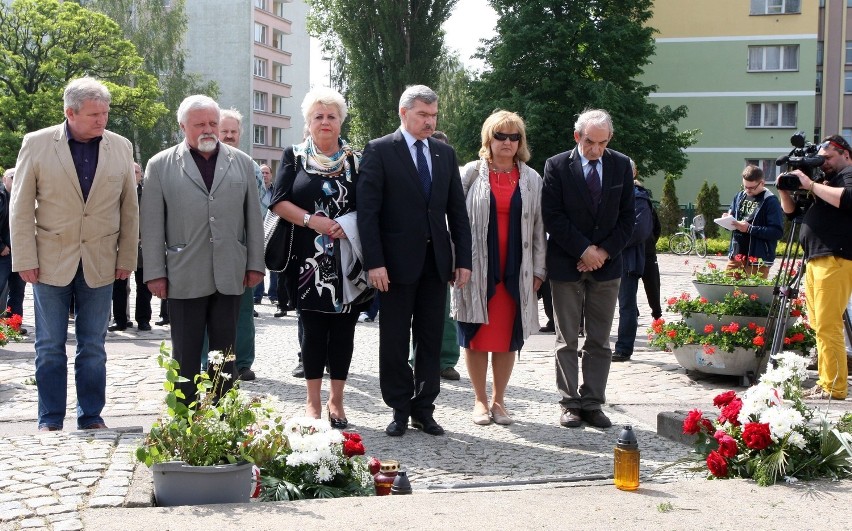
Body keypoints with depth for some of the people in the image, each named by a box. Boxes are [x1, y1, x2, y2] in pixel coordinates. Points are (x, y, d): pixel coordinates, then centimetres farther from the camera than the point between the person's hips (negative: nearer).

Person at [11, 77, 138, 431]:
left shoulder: (121, 147, 3)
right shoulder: (37, 144, -2)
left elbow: (130, 209, 8)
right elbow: (21, 208, -2)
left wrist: (127, 258, 4)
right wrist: (25, 260, -6)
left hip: (99, 263, 2)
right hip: (51, 262, -1)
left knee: (93, 346, 8)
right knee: (50, 346, 5)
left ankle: (91, 416, 19)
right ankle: (50, 419, 15)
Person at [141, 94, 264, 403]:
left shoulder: (242, 163, 9)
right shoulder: (160, 165, 2)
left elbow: (253, 218, 10)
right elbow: (152, 224, 0)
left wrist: (255, 264, 5)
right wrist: (155, 272, -4)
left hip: (230, 275, 2)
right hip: (184, 277, -2)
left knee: (225, 351, 9)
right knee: (186, 354, 5)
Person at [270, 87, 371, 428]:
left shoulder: (355, 160, 8)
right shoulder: (294, 156, 6)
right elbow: (279, 202, -1)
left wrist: (349, 226, -13)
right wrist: (313, 221, -14)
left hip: (348, 258, 1)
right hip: (309, 261, -1)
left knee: (343, 329, 3)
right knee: (313, 328, 3)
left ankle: (336, 400, 13)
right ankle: (313, 401, 12)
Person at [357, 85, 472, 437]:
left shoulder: (445, 153, 11)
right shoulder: (379, 150, -3)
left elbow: (457, 210, 11)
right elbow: (367, 211, -9)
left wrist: (463, 259, 4)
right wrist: (374, 262, -16)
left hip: (436, 262, 4)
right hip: (397, 261, -4)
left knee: (431, 340, 8)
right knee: (394, 340, 4)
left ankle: (424, 409, 17)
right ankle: (399, 410, 15)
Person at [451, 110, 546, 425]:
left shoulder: (531, 179, 8)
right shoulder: (472, 173, 2)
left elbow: (538, 227, 9)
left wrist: (538, 270, 3)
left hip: (515, 271, 2)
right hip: (478, 269, -2)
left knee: (507, 338, 6)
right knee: (476, 336, 4)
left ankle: (498, 399, 18)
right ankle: (480, 399, 16)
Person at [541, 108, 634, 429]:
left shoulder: (621, 166, 5)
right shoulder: (557, 166, -4)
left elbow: (627, 217, 5)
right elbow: (553, 216, -8)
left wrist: (604, 251, -7)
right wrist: (584, 250, -13)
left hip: (607, 264, 3)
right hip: (566, 265, -2)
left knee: (600, 341, 5)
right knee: (567, 340, 3)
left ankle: (593, 403, 12)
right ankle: (571, 403, 10)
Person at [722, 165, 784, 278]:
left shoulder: (771, 201, -10)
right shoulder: (740, 196, 10)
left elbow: (778, 232, -17)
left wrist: (749, 229, -22)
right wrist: (728, 219, -2)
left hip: (758, 260, -6)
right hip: (736, 255, 6)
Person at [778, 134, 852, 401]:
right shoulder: (826, 181, 26)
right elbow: (792, 211, 28)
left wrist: (811, 185, -17)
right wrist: (784, 190, 10)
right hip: (815, 260, 10)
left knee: (827, 326, -12)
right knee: (818, 325, 10)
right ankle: (826, 381, 15)